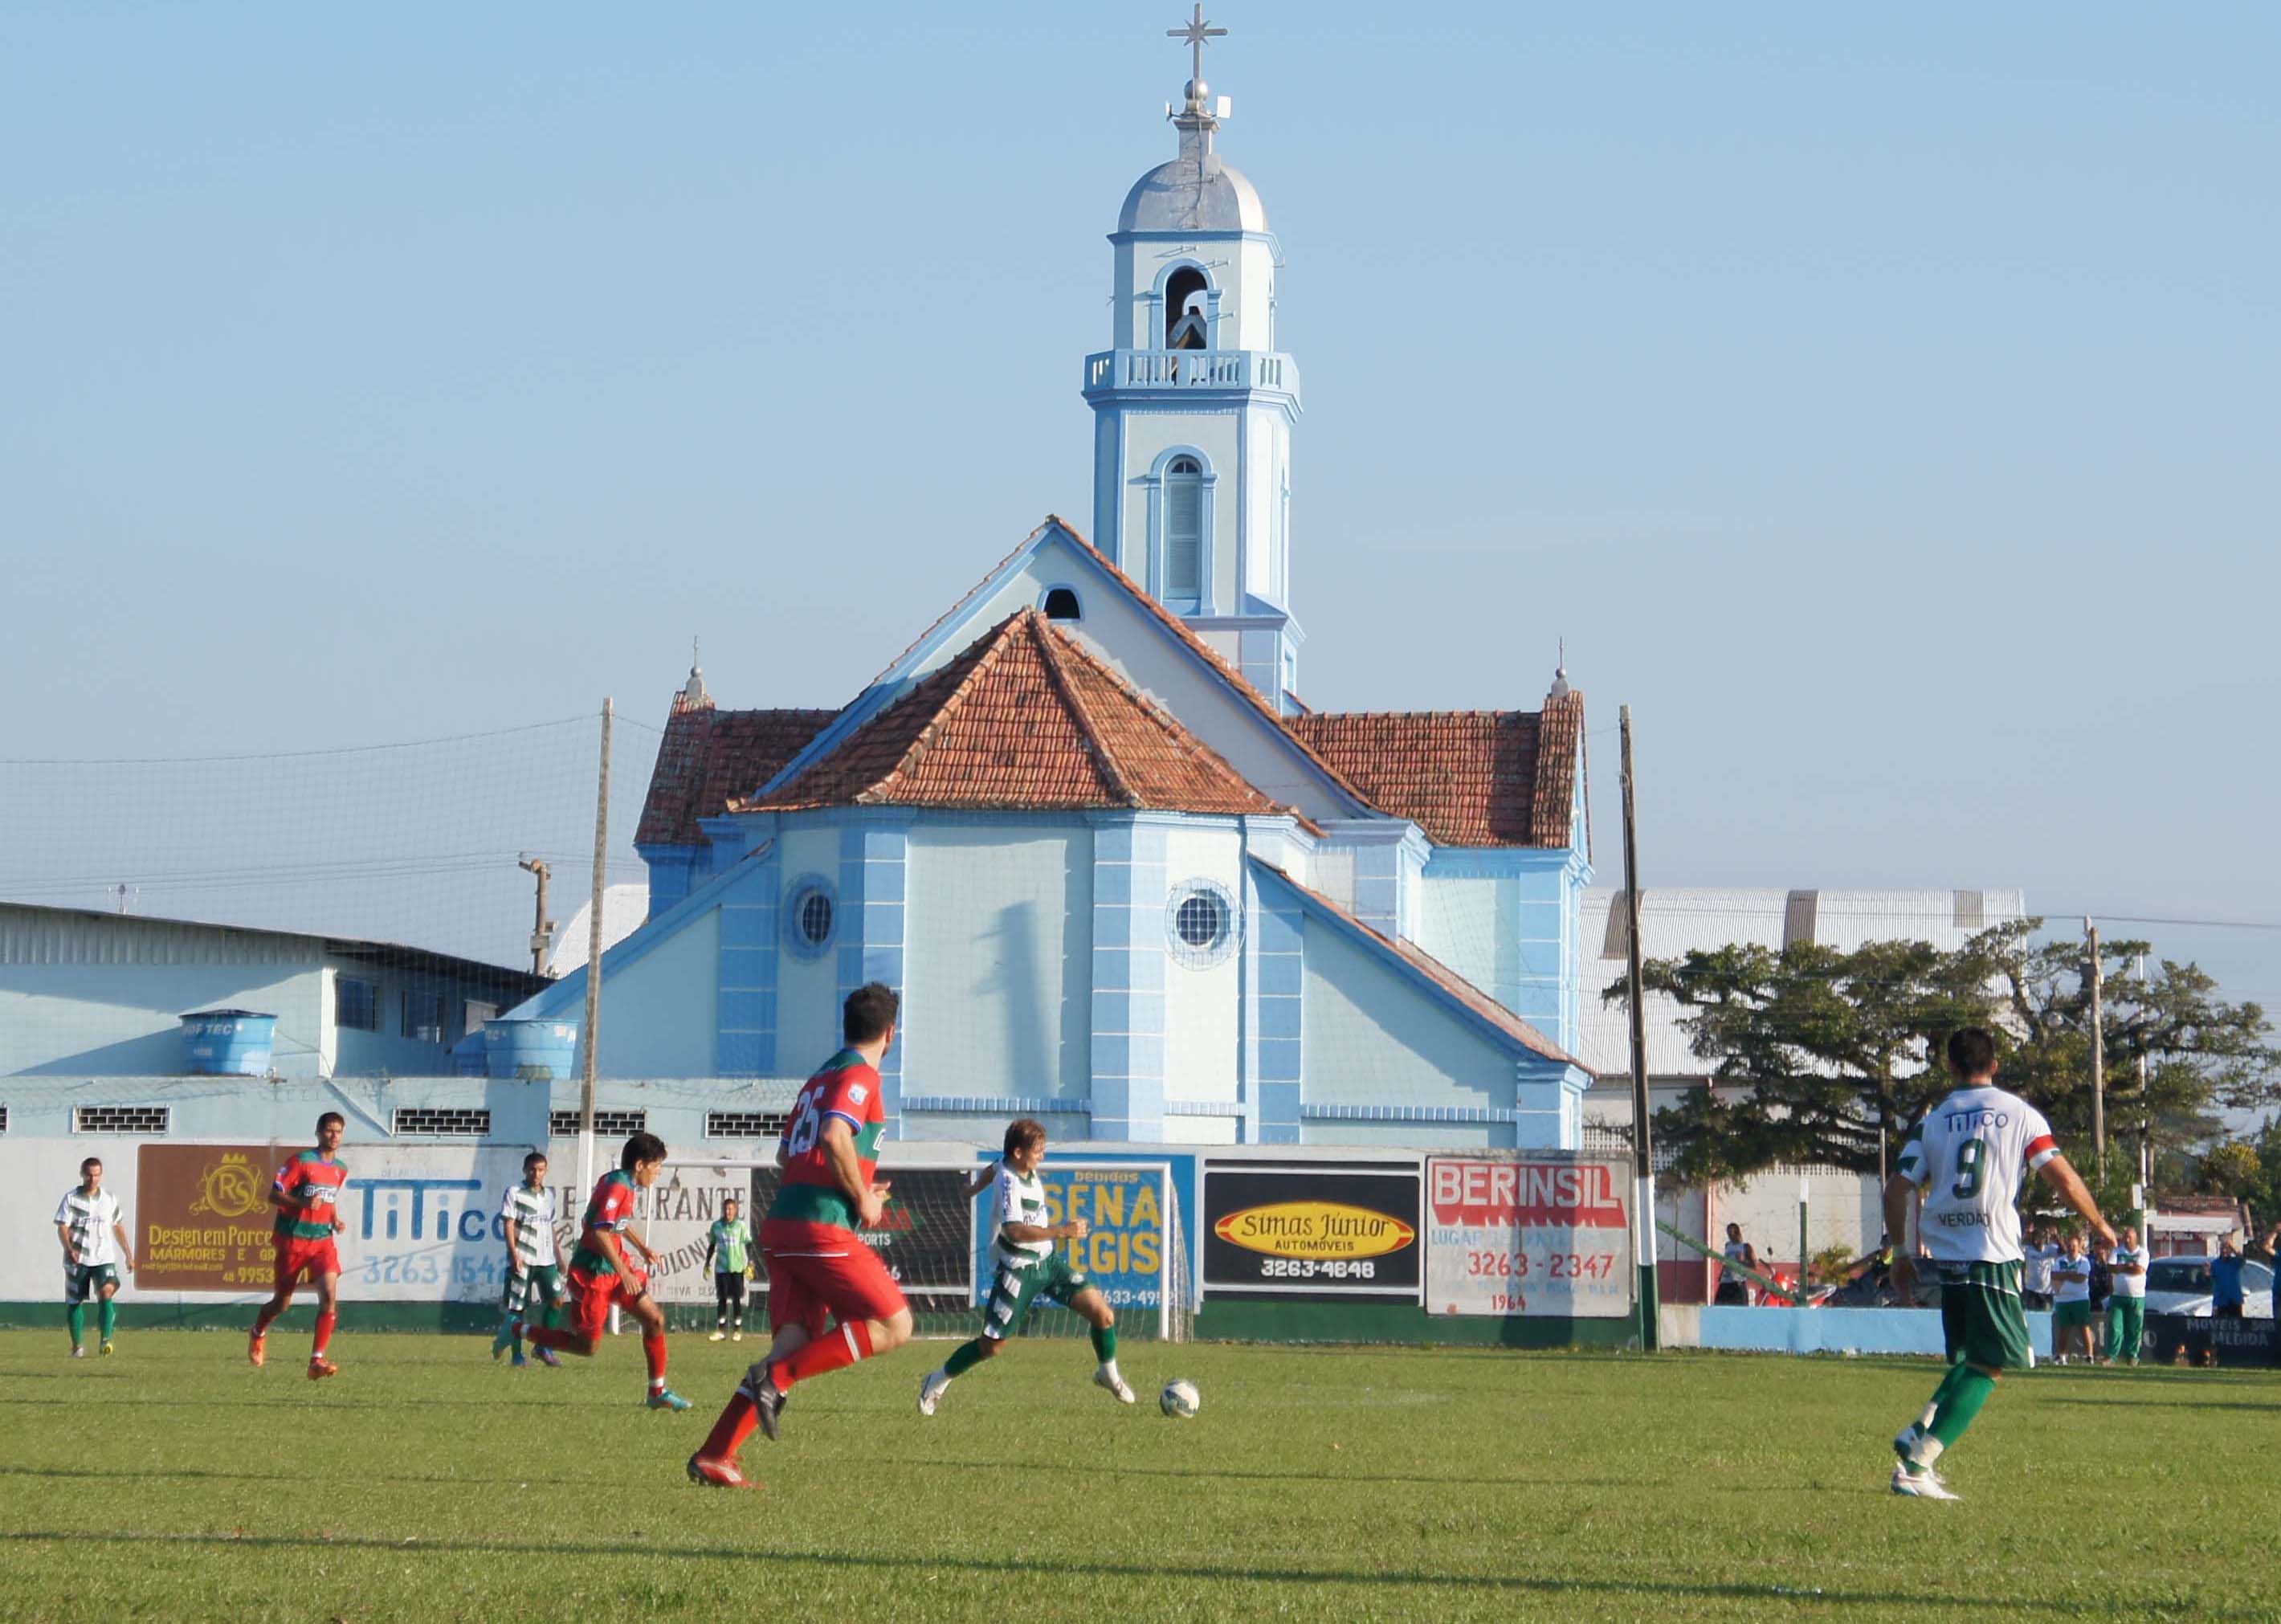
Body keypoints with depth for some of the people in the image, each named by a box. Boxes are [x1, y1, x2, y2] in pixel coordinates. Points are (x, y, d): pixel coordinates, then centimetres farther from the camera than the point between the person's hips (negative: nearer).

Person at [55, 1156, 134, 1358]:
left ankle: (105, 1340, -25)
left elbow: (118, 1228, 18)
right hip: (77, 1258, -1)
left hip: (104, 1258, 1)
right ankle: (78, 1345, 18)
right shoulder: (71, 1198, -1)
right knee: (75, 1301, 4)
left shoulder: (109, 1199, 8)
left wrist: (128, 1255, 17)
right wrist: (69, 1249, -24)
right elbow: (62, 1227, -7)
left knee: (107, 1291, -21)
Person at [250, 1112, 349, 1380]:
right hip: (292, 1241, -4)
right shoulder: (301, 1162, -11)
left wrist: (336, 1221, 6)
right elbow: (273, 1196, -13)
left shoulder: (341, 1169, 9)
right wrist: (303, 1202, -29)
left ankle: (317, 1360, -16)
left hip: (322, 1240, 4)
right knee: (282, 1303, 9)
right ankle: (258, 1334, 43)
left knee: (330, 1295, -17)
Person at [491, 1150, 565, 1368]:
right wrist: (514, 1255, -16)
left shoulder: (548, 1195, 16)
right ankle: (517, 1355, 6)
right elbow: (509, 1225, -7)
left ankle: (545, 1348, 1)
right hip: (523, 1260, -5)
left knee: (557, 1299, -10)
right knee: (517, 1308, -2)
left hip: (546, 1260, 5)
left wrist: (558, 1256, 19)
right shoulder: (515, 1193, -1)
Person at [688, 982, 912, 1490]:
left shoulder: (819, 1078, 23)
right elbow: (835, 1137, -21)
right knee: (894, 1326, -4)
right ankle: (776, 1377, -15)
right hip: (823, 1228, -9)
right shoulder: (860, 1074, -5)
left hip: (782, 1226, 9)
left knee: (795, 1341, 2)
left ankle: (714, 1456, -8)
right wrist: (864, 1199, -9)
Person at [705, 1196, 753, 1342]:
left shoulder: (741, 1226, -1)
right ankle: (721, 1330, 9)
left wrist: (750, 1264, -5)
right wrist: (707, 1263, 12)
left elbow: (748, 1245, 1)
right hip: (721, 1268, 2)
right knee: (722, 1298, 4)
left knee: (737, 1299, 0)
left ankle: (738, 1330, 8)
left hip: (737, 1267, -2)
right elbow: (712, 1246, 14)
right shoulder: (716, 1226, 5)